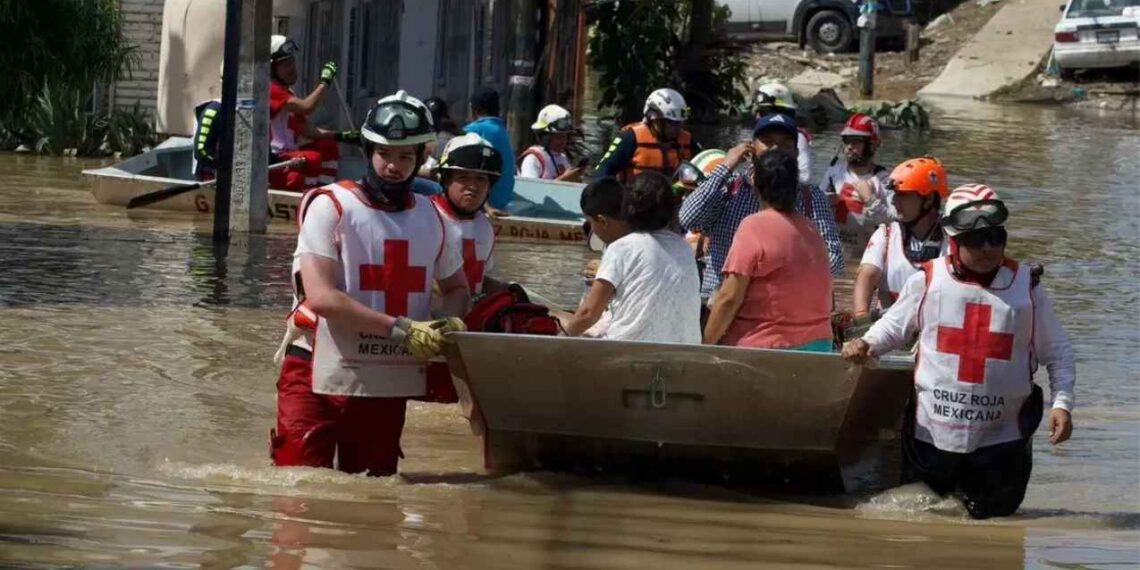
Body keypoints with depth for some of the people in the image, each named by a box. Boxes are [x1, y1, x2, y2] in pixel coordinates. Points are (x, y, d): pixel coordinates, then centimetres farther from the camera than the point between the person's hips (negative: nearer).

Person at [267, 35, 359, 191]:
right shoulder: (271, 90, -13)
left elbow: (306, 131, 17)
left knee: (328, 147, 12)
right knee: (312, 158, -29)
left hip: (287, 156, 10)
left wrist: (340, 136, 7)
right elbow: (307, 107, -26)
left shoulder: (287, 93, 19)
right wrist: (325, 81, -16)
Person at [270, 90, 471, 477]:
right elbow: (321, 297, -18)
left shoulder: (431, 219, 10)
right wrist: (401, 329, -23)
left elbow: (456, 287, 25)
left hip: (387, 386, 5)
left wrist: (451, 325, 0)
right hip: (319, 376, -5)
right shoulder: (330, 207, -8)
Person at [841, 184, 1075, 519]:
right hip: (933, 429, 0)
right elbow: (895, 326, 10)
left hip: (1001, 437, 0)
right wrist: (866, 344, -9)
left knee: (993, 514, 7)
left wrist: (1062, 403, -8)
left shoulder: (1026, 287, -1)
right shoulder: (928, 281, -2)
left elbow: (1057, 352, 3)